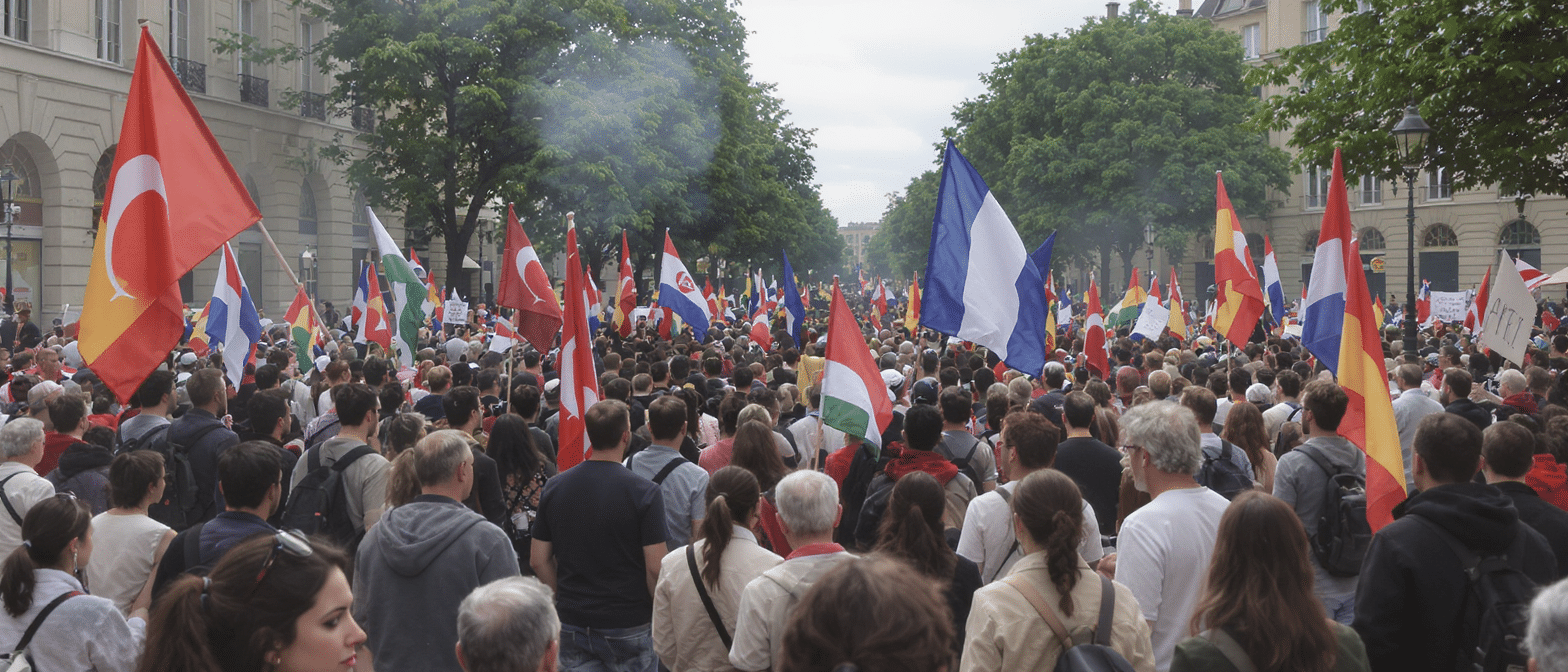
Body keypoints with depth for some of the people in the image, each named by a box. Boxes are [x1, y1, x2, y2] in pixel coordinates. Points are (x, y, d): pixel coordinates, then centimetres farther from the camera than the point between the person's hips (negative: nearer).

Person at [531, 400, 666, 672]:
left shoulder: (554, 487, -1)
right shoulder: (643, 491, -14)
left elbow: (539, 561, 4)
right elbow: (656, 567, -15)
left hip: (572, 626, 4)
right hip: (629, 627, -4)